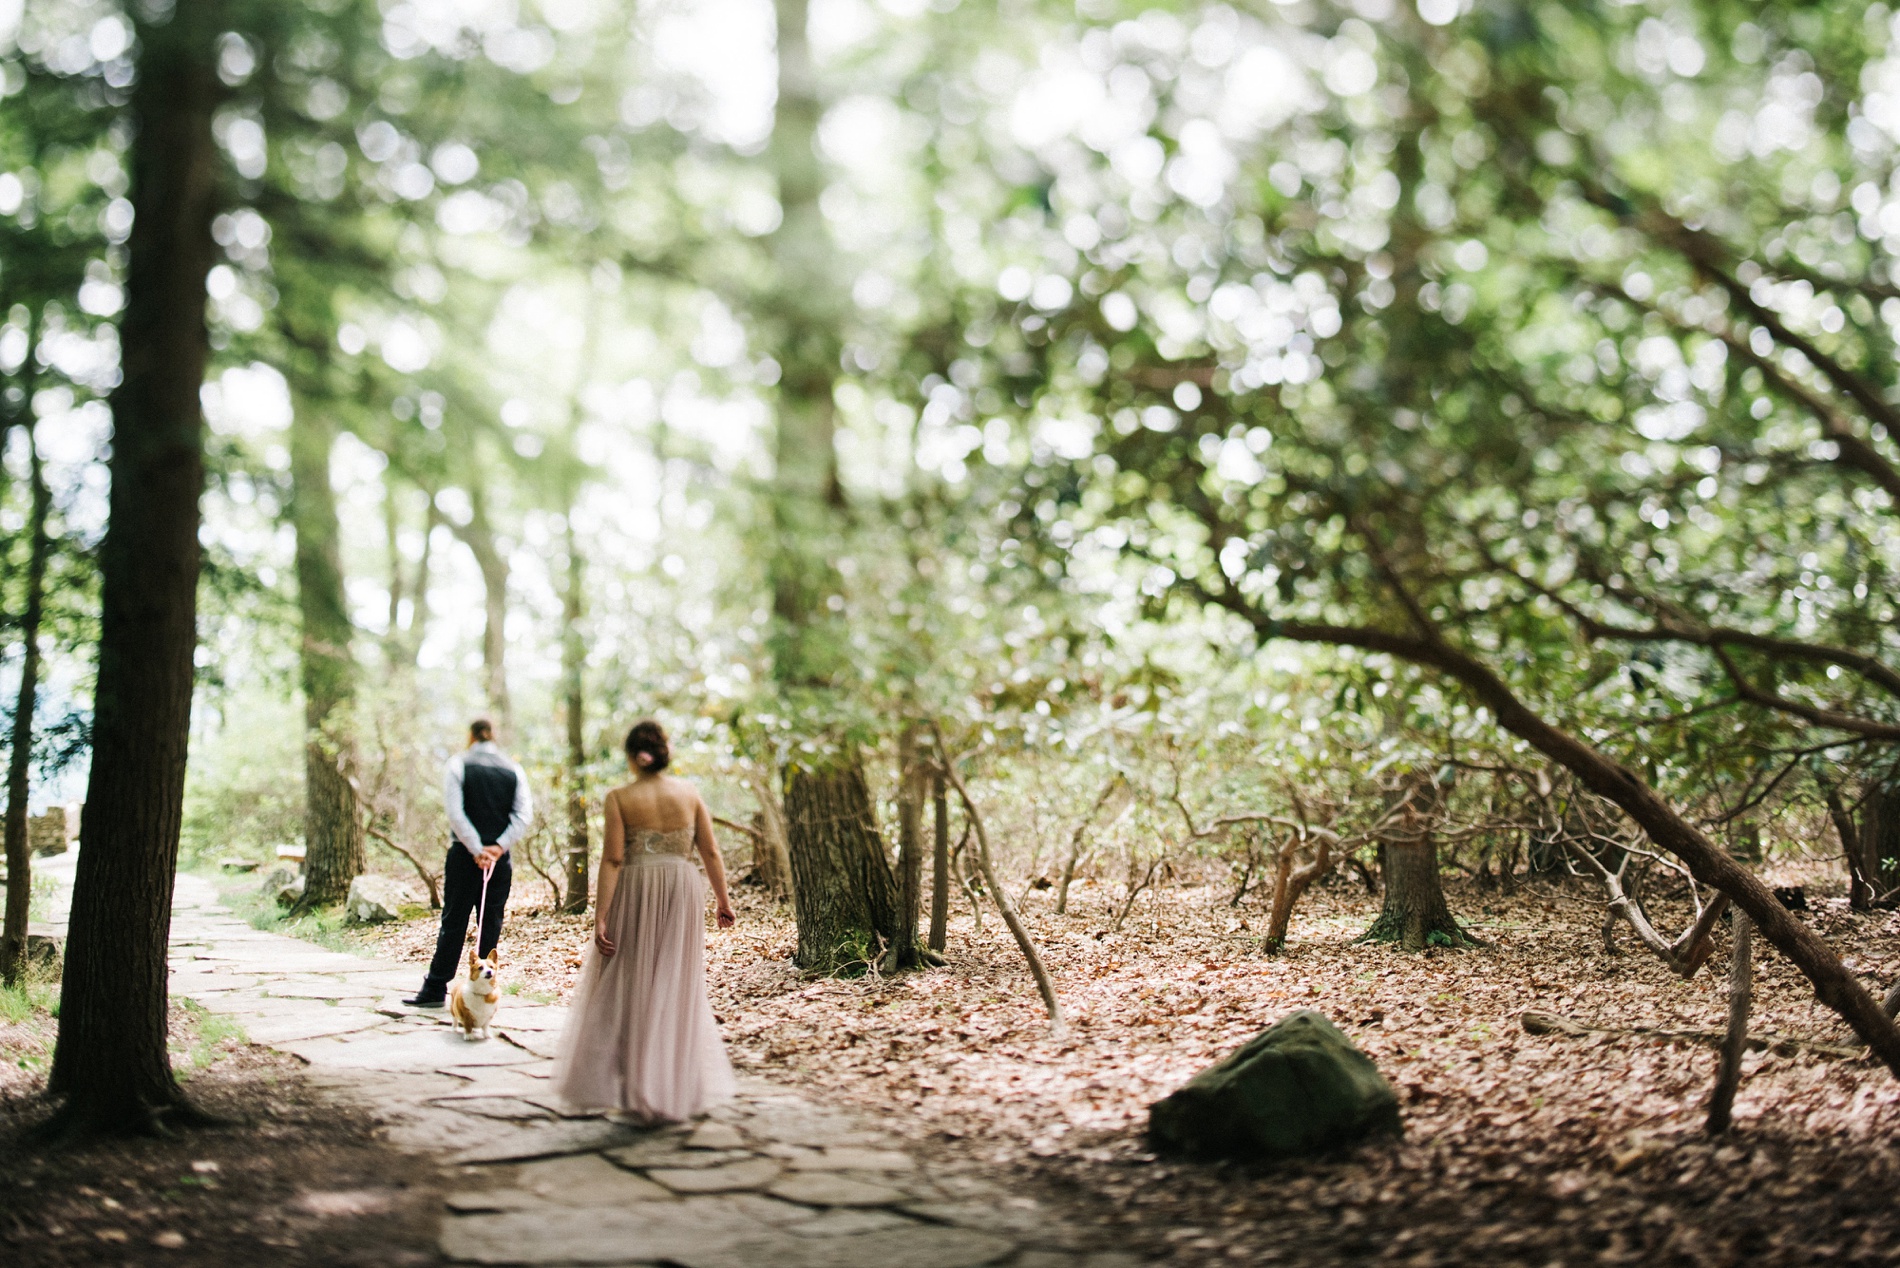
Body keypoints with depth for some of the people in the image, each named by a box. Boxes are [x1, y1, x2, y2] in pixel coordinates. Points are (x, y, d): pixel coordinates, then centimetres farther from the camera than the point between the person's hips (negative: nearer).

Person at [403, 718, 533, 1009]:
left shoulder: (458, 764, -1)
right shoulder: (513, 769, 7)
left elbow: (455, 813, -11)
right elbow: (524, 814, -3)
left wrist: (476, 849, -12)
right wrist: (498, 847, -9)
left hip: (464, 855, -2)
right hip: (501, 858, 2)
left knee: (454, 922, 2)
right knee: (492, 924, 6)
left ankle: (435, 989, 3)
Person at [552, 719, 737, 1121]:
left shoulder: (620, 798, -7)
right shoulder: (689, 792, 0)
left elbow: (612, 859, -12)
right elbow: (711, 852, 1)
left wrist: (601, 915, -11)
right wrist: (722, 897, 13)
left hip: (634, 893, -2)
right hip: (682, 891, 2)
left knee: (627, 990, 9)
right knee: (676, 990, 11)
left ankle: (630, 1089, 9)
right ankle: (676, 1092, 16)